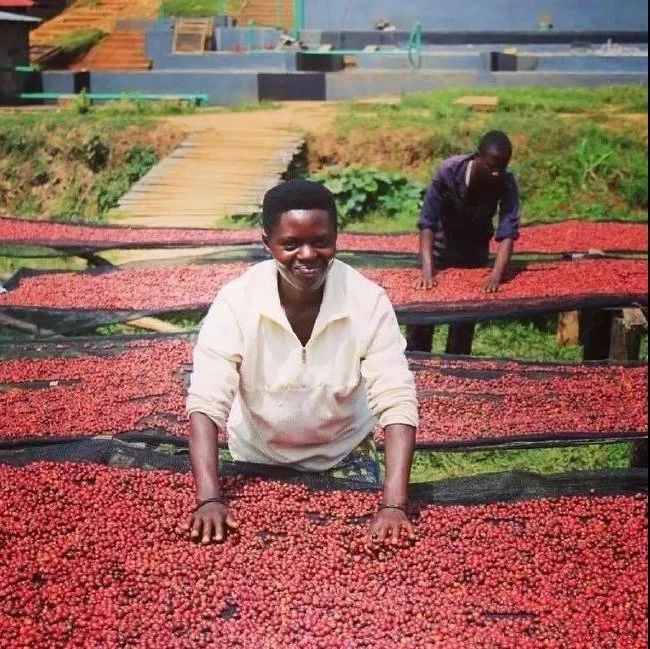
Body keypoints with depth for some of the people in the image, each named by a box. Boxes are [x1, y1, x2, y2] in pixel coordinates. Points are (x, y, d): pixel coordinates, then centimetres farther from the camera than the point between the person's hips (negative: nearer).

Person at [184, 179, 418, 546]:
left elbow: (397, 402, -29)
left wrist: (394, 505, -40)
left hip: (344, 455, 0)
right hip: (258, 457, 0)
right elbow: (206, 403, -29)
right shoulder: (236, 302, -25)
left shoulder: (368, 301, -24)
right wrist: (209, 499, -41)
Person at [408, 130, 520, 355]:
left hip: (475, 255, 1)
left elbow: (508, 231, -31)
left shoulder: (507, 183, -25)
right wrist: (427, 268, -40)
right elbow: (427, 222, -30)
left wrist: (496, 275, -44)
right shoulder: (448, 171, -30)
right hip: (440, 247, -1)